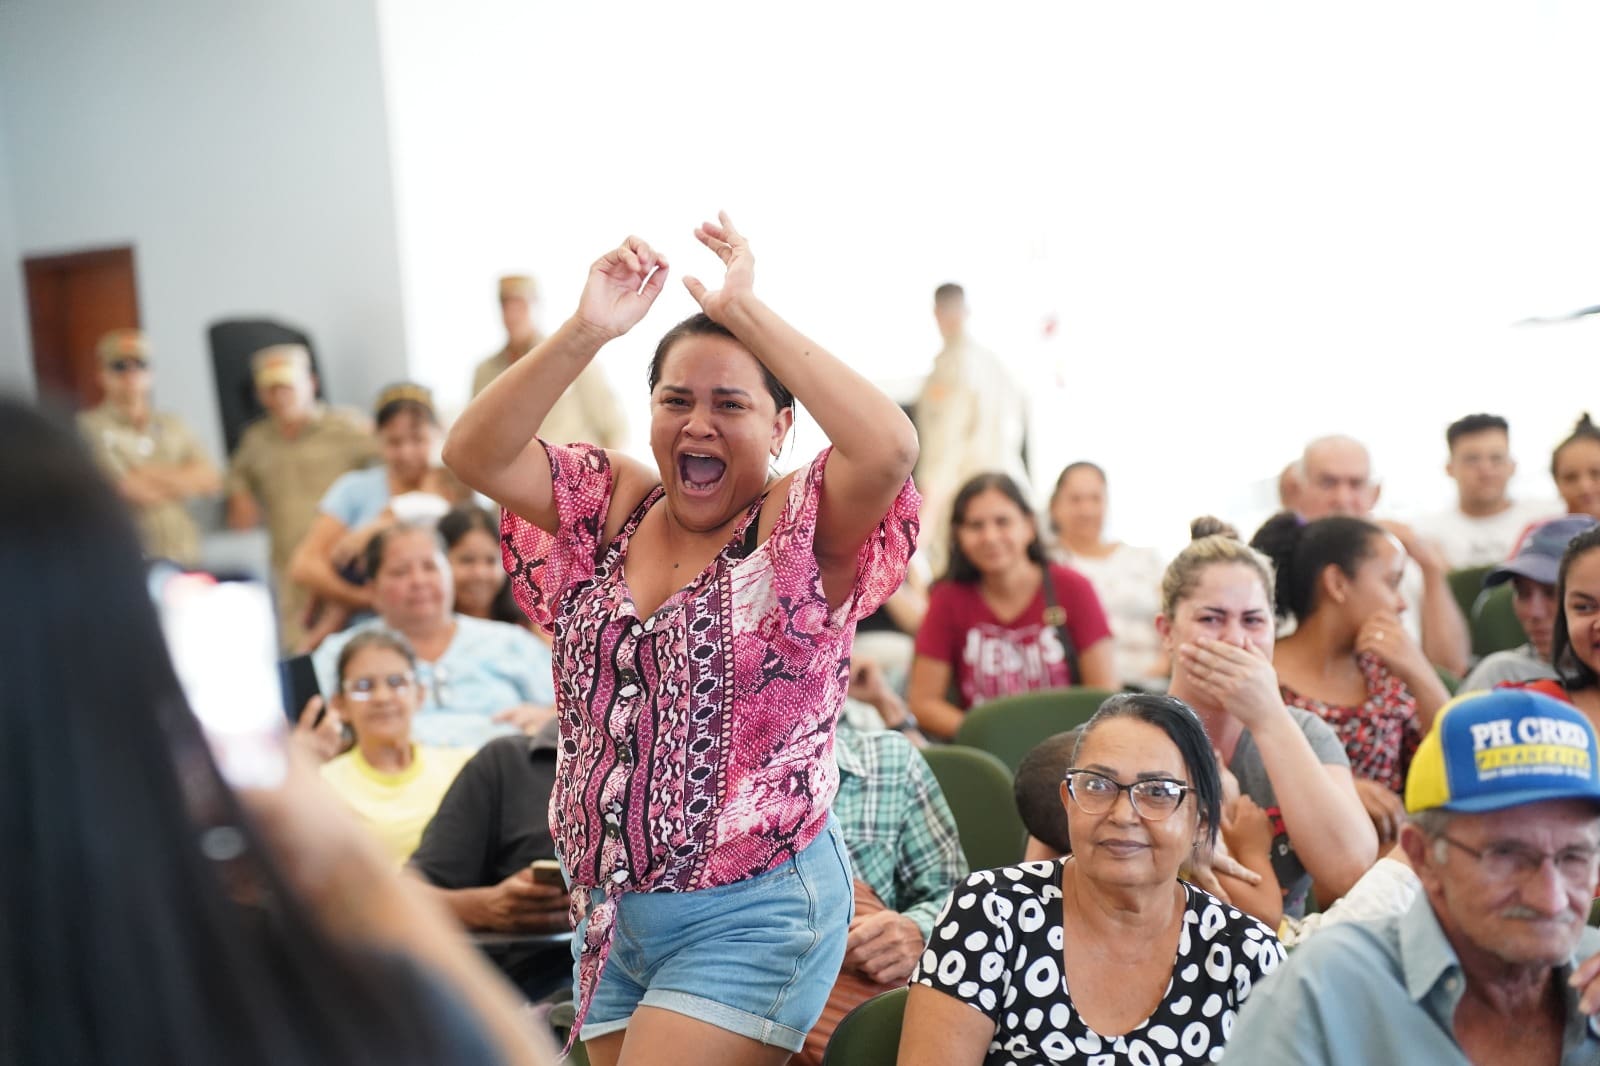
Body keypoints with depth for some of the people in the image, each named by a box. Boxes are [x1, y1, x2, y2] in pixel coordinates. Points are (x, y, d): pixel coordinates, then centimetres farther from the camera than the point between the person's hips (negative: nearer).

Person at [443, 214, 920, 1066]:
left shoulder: (803, 526, -9)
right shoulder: (612, 507, 6)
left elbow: (889, 449, -30)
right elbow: (475, 453, -7)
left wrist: (745, 312, -24)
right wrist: (587, 330, -19)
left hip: (751, 915, -5)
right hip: (611, 911, 6)